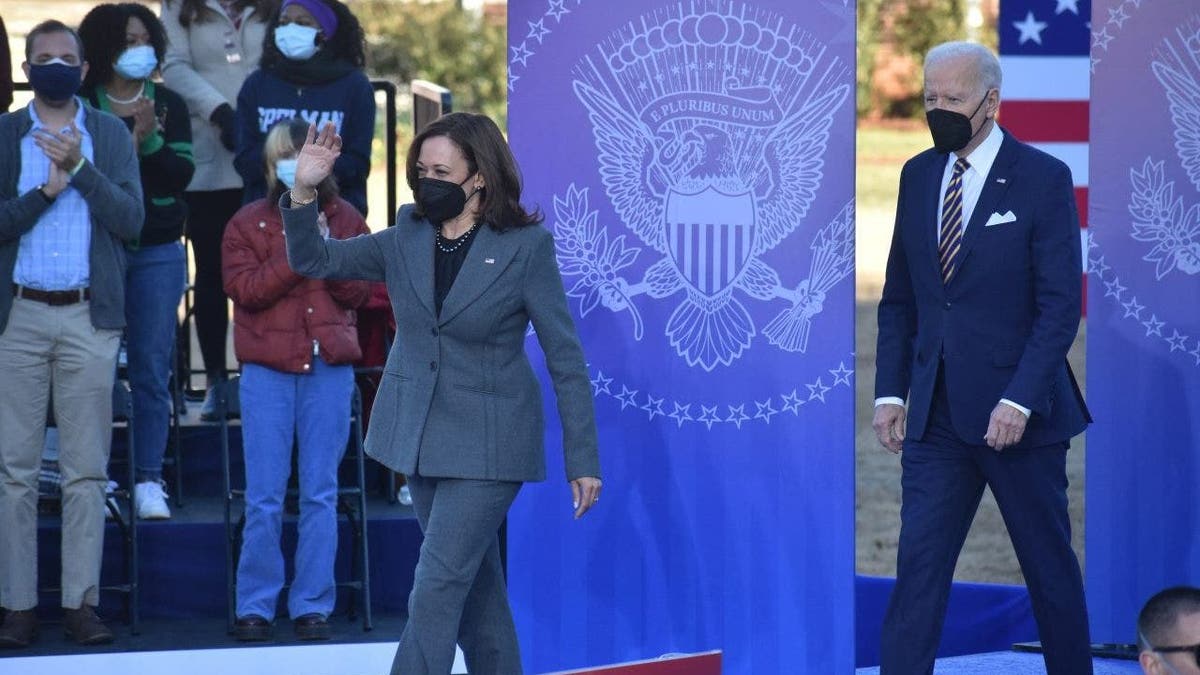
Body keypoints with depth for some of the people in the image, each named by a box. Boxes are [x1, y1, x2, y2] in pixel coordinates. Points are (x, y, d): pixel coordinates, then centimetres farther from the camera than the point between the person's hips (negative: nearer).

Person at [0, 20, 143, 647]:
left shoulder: (111, 135, 9)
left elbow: (131, 220, -2)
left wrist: (79, 168, -12)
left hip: (90, 318, 0)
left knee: (86, 470, 1)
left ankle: (81, 602, 4)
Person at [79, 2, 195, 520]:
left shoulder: (168, 105, 7)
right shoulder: (82, 107, 1)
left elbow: (182, 174, -2)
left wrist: (151, 139, -16)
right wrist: (128, 144, -17)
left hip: (158, 252, 2)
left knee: (152, 368, 1)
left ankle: (148, 482, 4)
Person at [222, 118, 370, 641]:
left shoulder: (345, 220, 9)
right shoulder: (247, 224, 6)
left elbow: (356, 293, 3)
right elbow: (245, 289, -7)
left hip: (329, 367, 1)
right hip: (267, 368, -1)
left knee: (321, 495, 3)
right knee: (264, 497, -1)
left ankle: (313, 605, 8)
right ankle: (255, 606, 6)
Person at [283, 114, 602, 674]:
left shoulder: (525, 247, -12)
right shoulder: (407, 238, 2)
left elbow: (566, 358, -9)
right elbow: (314, 260, 7)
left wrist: (582, 460, -10)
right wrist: (303, 191, -12)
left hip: (486, 445, -6)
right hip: (420, 437, 6)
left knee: (437, 586, -11)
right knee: (475, 584, 15)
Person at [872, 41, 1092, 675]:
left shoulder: (1043, 178, -7)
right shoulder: (918, 176, 9)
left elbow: (1061, 304, -11)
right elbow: (899, 298, 14)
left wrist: (1019, 400, -18)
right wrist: (890, 391, 5)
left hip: (1017, 414, -4)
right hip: (936, 417, 4)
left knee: (1050, 566, 8)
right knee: (918, 566, -3)